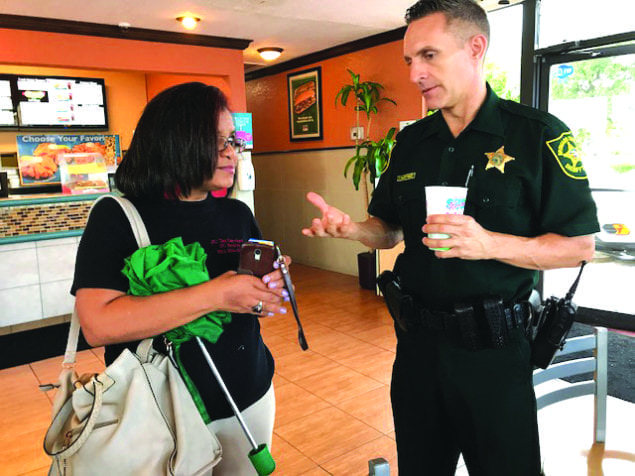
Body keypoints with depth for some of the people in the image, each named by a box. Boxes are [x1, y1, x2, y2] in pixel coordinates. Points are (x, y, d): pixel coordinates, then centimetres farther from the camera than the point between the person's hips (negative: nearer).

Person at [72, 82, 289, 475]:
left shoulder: (238, 215, 1)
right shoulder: (118, 217, -13)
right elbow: (98, 324, -24)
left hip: (251, 399, 5)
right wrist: (213, 295, -30)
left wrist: (269, 294, -14)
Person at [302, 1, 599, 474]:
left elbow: (580, 245, -9)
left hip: (493, 345, -4)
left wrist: (491, 245, -25)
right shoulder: (410, 142, 5)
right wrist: (350, 228, -10)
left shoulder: (539, 134, -10)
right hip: (418, 337, 5)